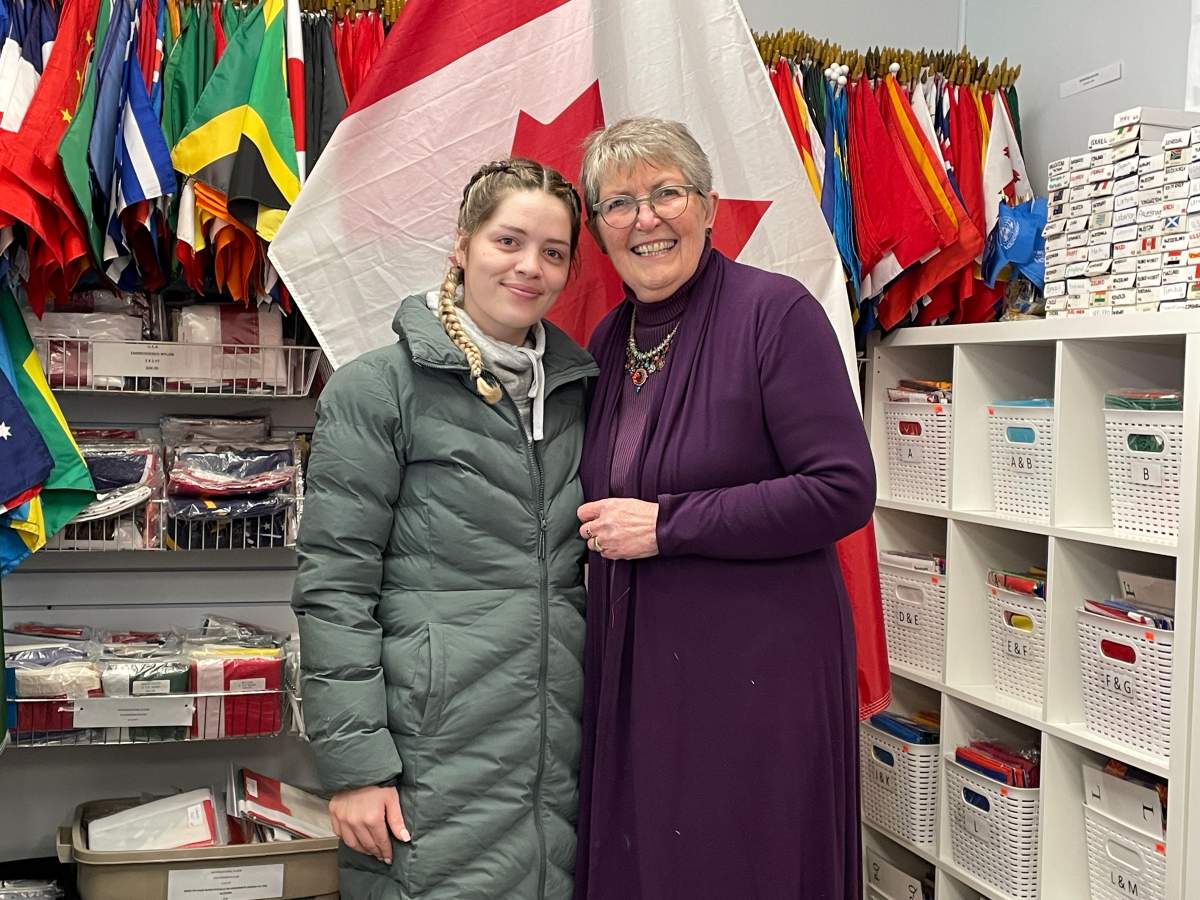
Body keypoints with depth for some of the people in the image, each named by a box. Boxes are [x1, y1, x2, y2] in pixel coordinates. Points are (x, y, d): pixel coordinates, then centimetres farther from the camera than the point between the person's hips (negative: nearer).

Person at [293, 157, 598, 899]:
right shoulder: (379, 388, -4)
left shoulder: (575, 390, 12)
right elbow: (333, 585, -8)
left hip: (561, 750, 5)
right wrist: (354, 763, -12)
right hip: (435, 750, -5)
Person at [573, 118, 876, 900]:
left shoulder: (774, 310, -10)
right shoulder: (609, 341, 10)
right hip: (635, 667, 6)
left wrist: (666, 525, -17)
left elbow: (844, 491, -17)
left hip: (757, 667, -6)